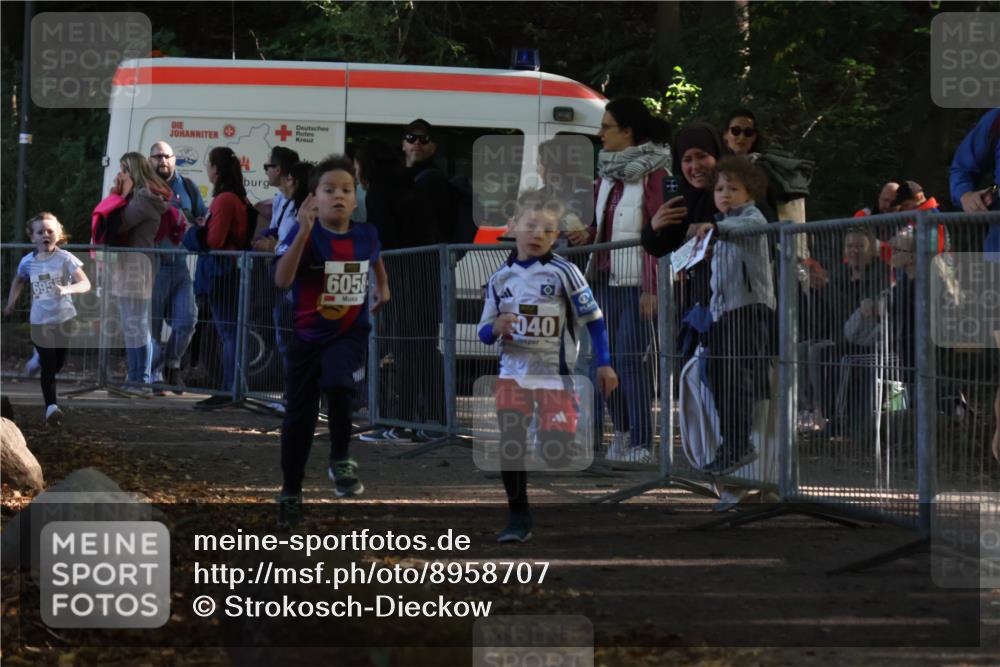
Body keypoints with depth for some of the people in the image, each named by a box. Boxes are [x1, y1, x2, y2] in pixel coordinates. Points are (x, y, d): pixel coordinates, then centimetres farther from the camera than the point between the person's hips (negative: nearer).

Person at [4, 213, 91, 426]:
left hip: (66, 320, 0)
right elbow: (18, 281, 20)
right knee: (48, 366, -8)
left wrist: (68, 289, -35)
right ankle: (51, 406, -12)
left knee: (62, 364, 15)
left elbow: (85, 283, -17)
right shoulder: (27, 261, -2)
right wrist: (11, 303, 11)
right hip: (40, 322, 0)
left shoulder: (65, 258, -11)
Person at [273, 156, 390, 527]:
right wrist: (304, 231, -40)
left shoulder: (366, 235, -4)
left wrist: (383, 286, 17)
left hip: (351, 333, 1)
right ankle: (290, 493, 22)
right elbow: (282, 281, -34)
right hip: (308, 335, -1)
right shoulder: (305, 235, -16)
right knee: (299, 417, 5)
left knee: (337, 383, -30)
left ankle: (340, 461, -8)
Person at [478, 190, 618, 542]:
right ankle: (518, 519, 1)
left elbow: (594, 318, -1)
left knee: (557, 446, -8)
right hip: (513, 373, 3)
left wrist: (604, 364, -5)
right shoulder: (500, 278, 4)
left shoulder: (563, 272, -7)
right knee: (510, 444, -6)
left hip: (555, 374, -3)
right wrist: (497, 328, -15)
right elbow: (484, 334, 9)